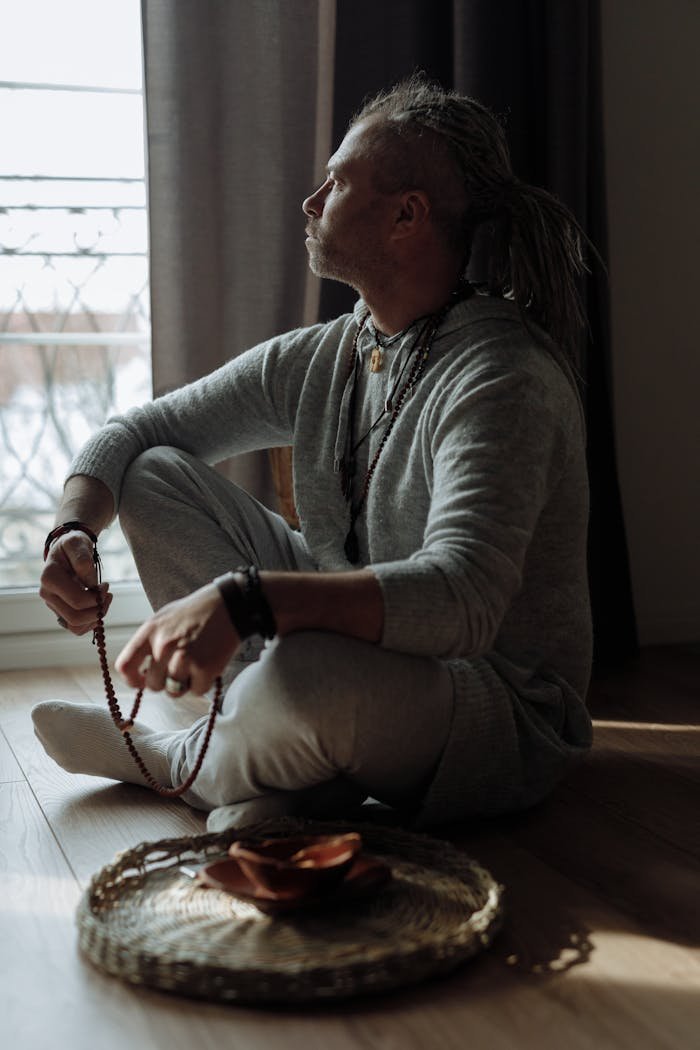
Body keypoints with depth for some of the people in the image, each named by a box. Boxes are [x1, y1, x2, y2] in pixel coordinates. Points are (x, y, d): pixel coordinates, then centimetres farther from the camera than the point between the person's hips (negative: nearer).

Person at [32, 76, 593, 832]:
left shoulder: (503, 379, -23)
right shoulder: (318, 359, 1)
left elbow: (461, 602, -38)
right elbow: (133, 432, 7)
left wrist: (244, 599, -48)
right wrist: (73, 530, -14)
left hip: (503, 722, -7)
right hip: (358, 643, 7)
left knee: (312, 673, -40)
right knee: (156, 475, 2)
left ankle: (181, 764, -1)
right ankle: (280, 767, -8)